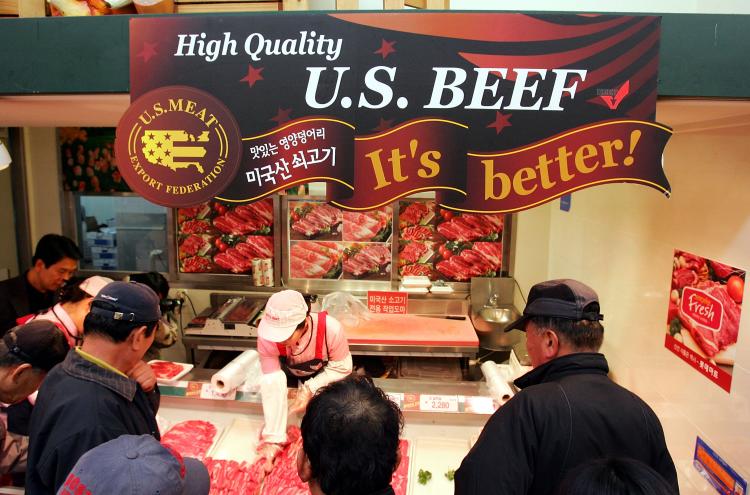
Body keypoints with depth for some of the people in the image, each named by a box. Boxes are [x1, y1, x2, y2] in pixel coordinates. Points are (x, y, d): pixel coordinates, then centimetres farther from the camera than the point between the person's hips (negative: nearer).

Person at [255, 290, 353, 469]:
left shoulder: (330, 329, -39)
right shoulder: (267, 335, -35)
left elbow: (342, 368, -24)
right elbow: (272, 385, -36)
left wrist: (310, 389, -35)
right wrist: (272, 439, -39)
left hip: (322, 373, -2)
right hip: (289, 372, 2)